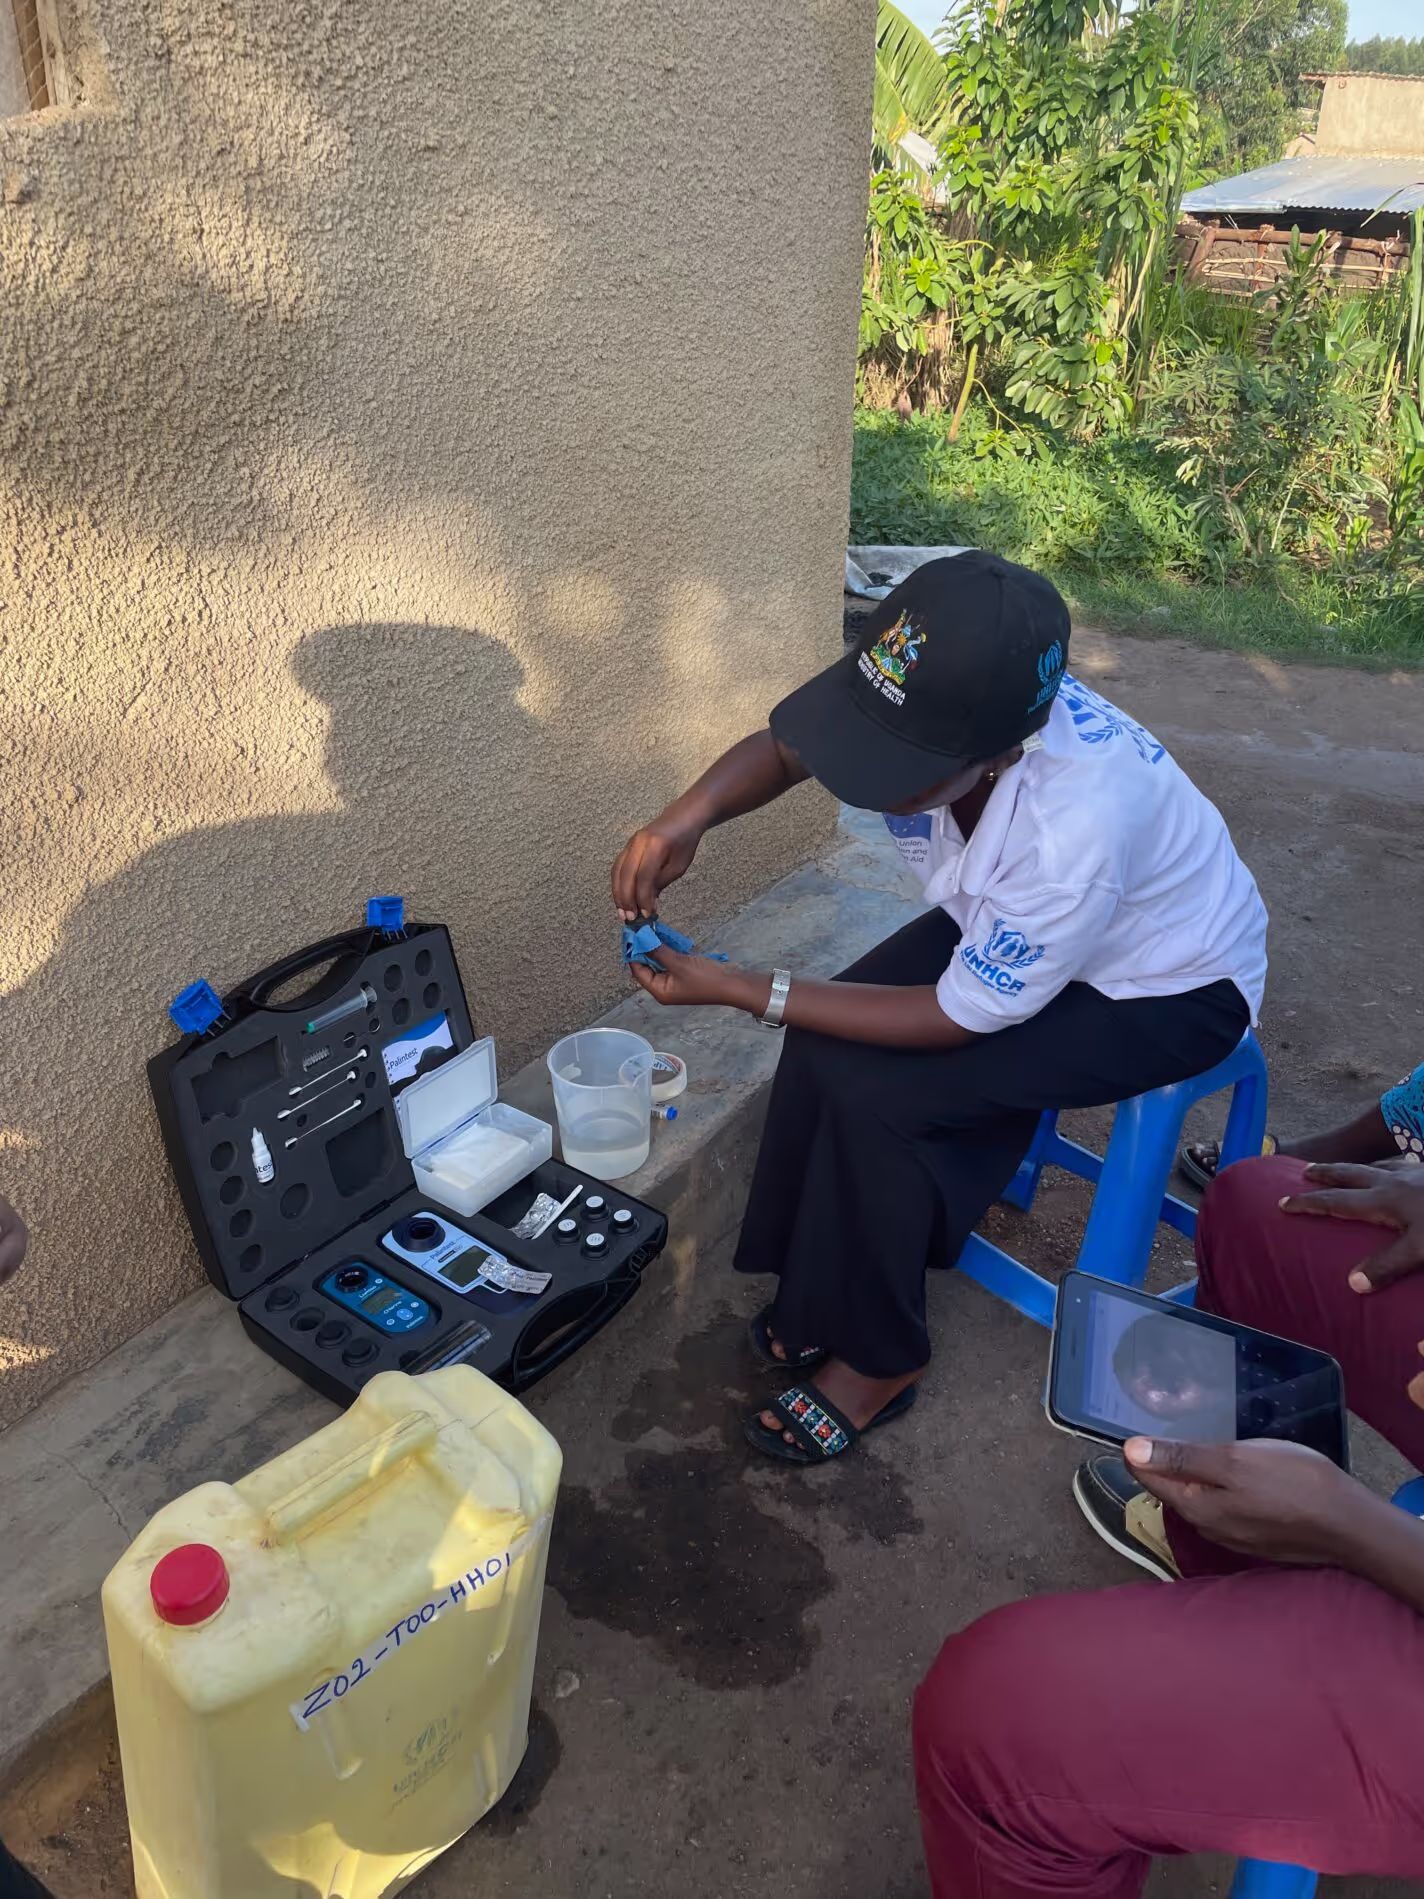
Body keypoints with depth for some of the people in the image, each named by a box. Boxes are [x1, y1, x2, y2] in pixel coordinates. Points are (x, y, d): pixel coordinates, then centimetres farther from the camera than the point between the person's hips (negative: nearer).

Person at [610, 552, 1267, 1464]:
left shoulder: (1077, 826, -42)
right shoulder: (937, 700, -25)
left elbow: (958, 1018, -28)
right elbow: (783, 746, -7)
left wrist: (738, 990, -28)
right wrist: (690, 812, -29)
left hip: (1166, 991, -6)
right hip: (1004, 924, 7)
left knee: (872, 1087, -22)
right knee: (830, 1042, -13)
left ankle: (877, 1355, 2)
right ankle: (823, 1289, 11)